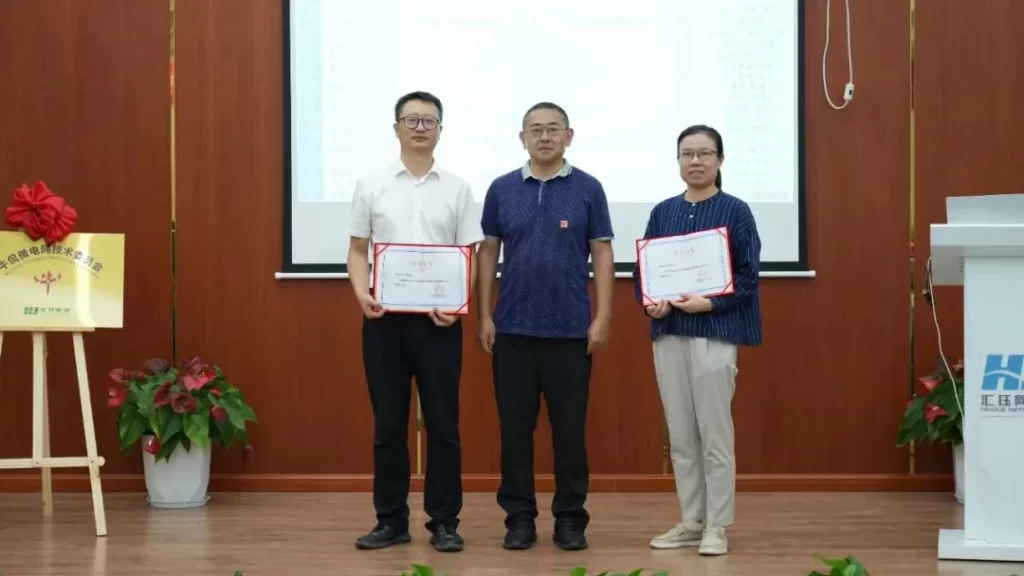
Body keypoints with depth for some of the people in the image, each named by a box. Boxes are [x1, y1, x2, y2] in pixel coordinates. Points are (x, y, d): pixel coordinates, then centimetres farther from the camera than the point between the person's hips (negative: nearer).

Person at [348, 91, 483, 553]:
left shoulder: (457, 189, 5)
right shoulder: (371, 186, 6)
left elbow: (470, 257, 4)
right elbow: (358, 250, 7)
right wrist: (361, 293, -11)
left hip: (439, 319, 0)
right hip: (384, 317, 0)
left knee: (442, 423, 2)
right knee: (388, 423, 5)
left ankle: (444, 521, 9)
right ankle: (391, 520, 14)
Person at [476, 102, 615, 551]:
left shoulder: (588, 189, 1)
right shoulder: (502, 189, 5)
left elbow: (602, 255, 0)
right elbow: (488, 253, 8)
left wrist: (602, 318, -7)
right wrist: (484, 315, 1)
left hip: (570, 329, -1)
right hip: (513, 328, 1)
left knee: (570, 428, 3)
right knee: (515, 427, 4)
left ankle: (570, 518, 12)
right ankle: (519, 517, 12)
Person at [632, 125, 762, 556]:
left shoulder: (735, 211, -3)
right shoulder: (663, 212, 9)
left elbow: (748, 275, -7)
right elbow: (643, 268, 10)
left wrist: (709, 302, -19)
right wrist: (648, 303, -9)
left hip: (715, 332, -4)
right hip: (667, 332, 5)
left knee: (714, 433, -1)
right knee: (680, 436, 10)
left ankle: (717, 527, 8)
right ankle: (691, 521, 20)